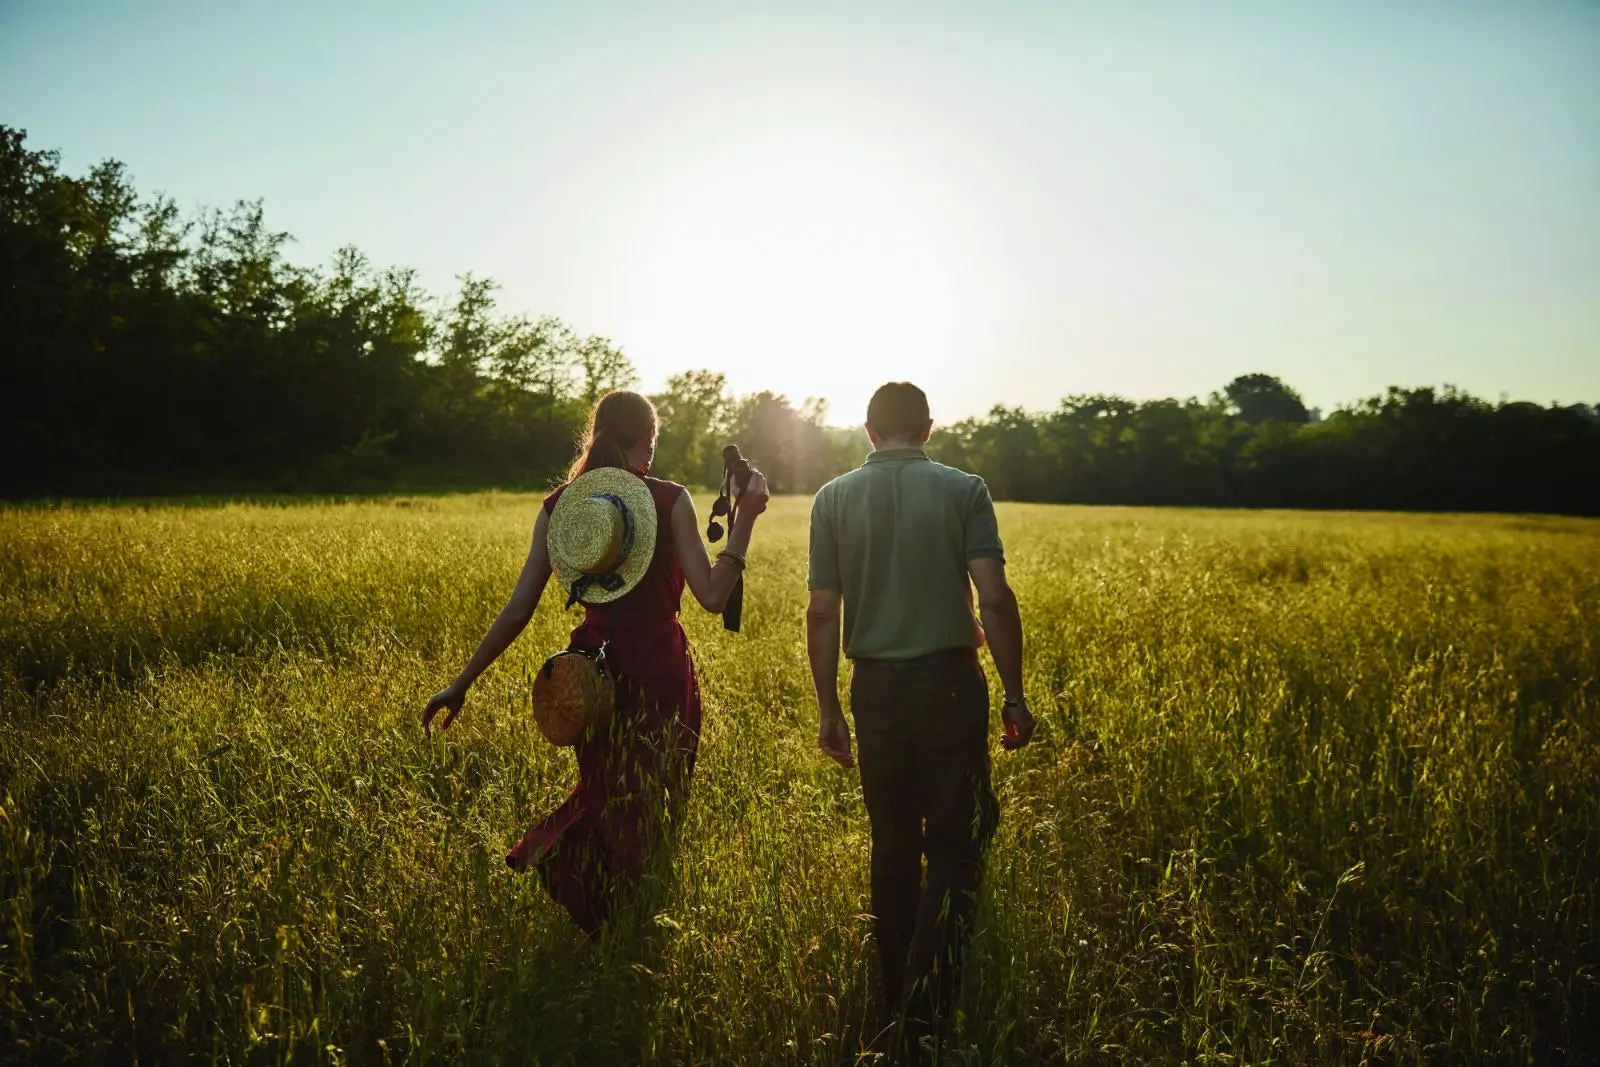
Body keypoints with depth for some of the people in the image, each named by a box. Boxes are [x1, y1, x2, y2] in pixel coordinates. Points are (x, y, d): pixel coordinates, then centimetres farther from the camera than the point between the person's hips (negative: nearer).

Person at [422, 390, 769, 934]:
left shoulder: (558, 505, 2)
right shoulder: (669, 499, -7)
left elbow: (518, 609, -2)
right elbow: (712, 595, -11)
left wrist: (461, 684, 4)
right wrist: (745, 518, -6)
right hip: (661, 674, -3)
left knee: (600, 793, 28)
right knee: (650, 809, 11)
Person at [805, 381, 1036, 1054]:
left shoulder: (833, 499, 2)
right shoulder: (964, 490, -3)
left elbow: (821, 613, -1)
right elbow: (995, 600, -10)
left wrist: (828, 710, 7)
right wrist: (1015, 696, -2)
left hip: (876, 689, 3)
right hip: (949, 683, -2)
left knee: (893, 846, 15)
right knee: (956, 845, 6)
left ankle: (896, 997, 26)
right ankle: (925, 1006, -5)